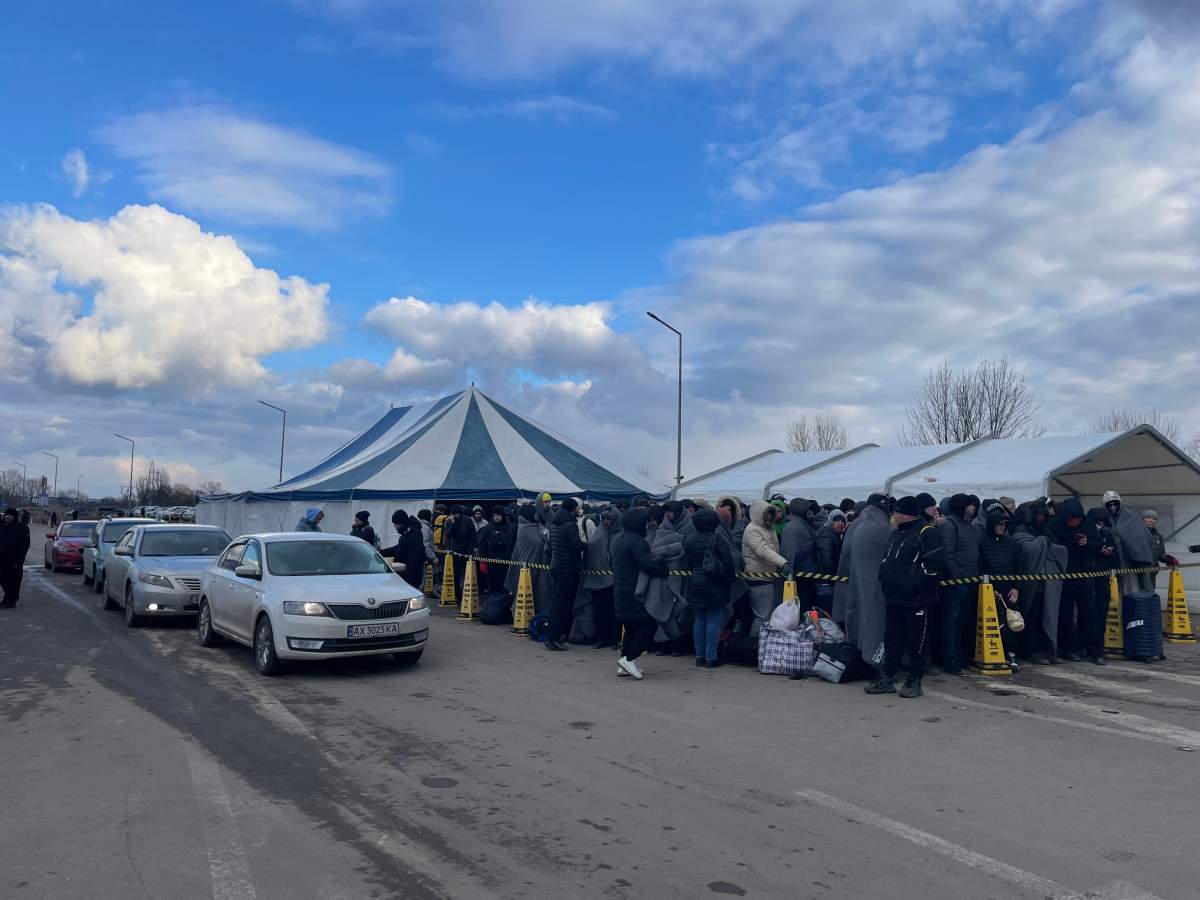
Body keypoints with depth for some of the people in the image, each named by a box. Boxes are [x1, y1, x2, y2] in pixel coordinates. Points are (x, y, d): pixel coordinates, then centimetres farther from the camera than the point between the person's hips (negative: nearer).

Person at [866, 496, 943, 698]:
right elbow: (886, 560, 28)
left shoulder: (927, 533, -9)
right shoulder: (895, 533, 18)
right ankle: (886, 677, 17)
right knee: (892, 639, 11)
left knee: (917, 640, 2)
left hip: (916, 599, -8)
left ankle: (914, 681, 11)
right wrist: (884, 577, 13)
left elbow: (933, 564, -17)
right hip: (893, 597, 8)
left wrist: (915, 584, -19)